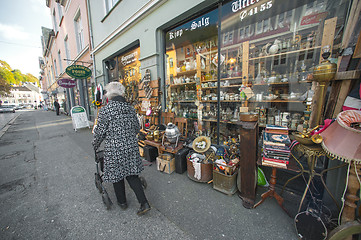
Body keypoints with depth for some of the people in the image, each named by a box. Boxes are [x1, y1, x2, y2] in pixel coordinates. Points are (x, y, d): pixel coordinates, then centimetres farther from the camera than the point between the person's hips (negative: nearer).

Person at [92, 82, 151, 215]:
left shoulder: (105, 110, -12)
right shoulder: (130, 109, 2)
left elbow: (99, 132, -7)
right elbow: (137, 129, 9)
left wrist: (95, 146, 12)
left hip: (114, 150, -4)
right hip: (131, 147, 4)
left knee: (117, 176, 18)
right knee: (132, 175, 15)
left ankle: (122, 202, 39)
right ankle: (144, 203, 16)